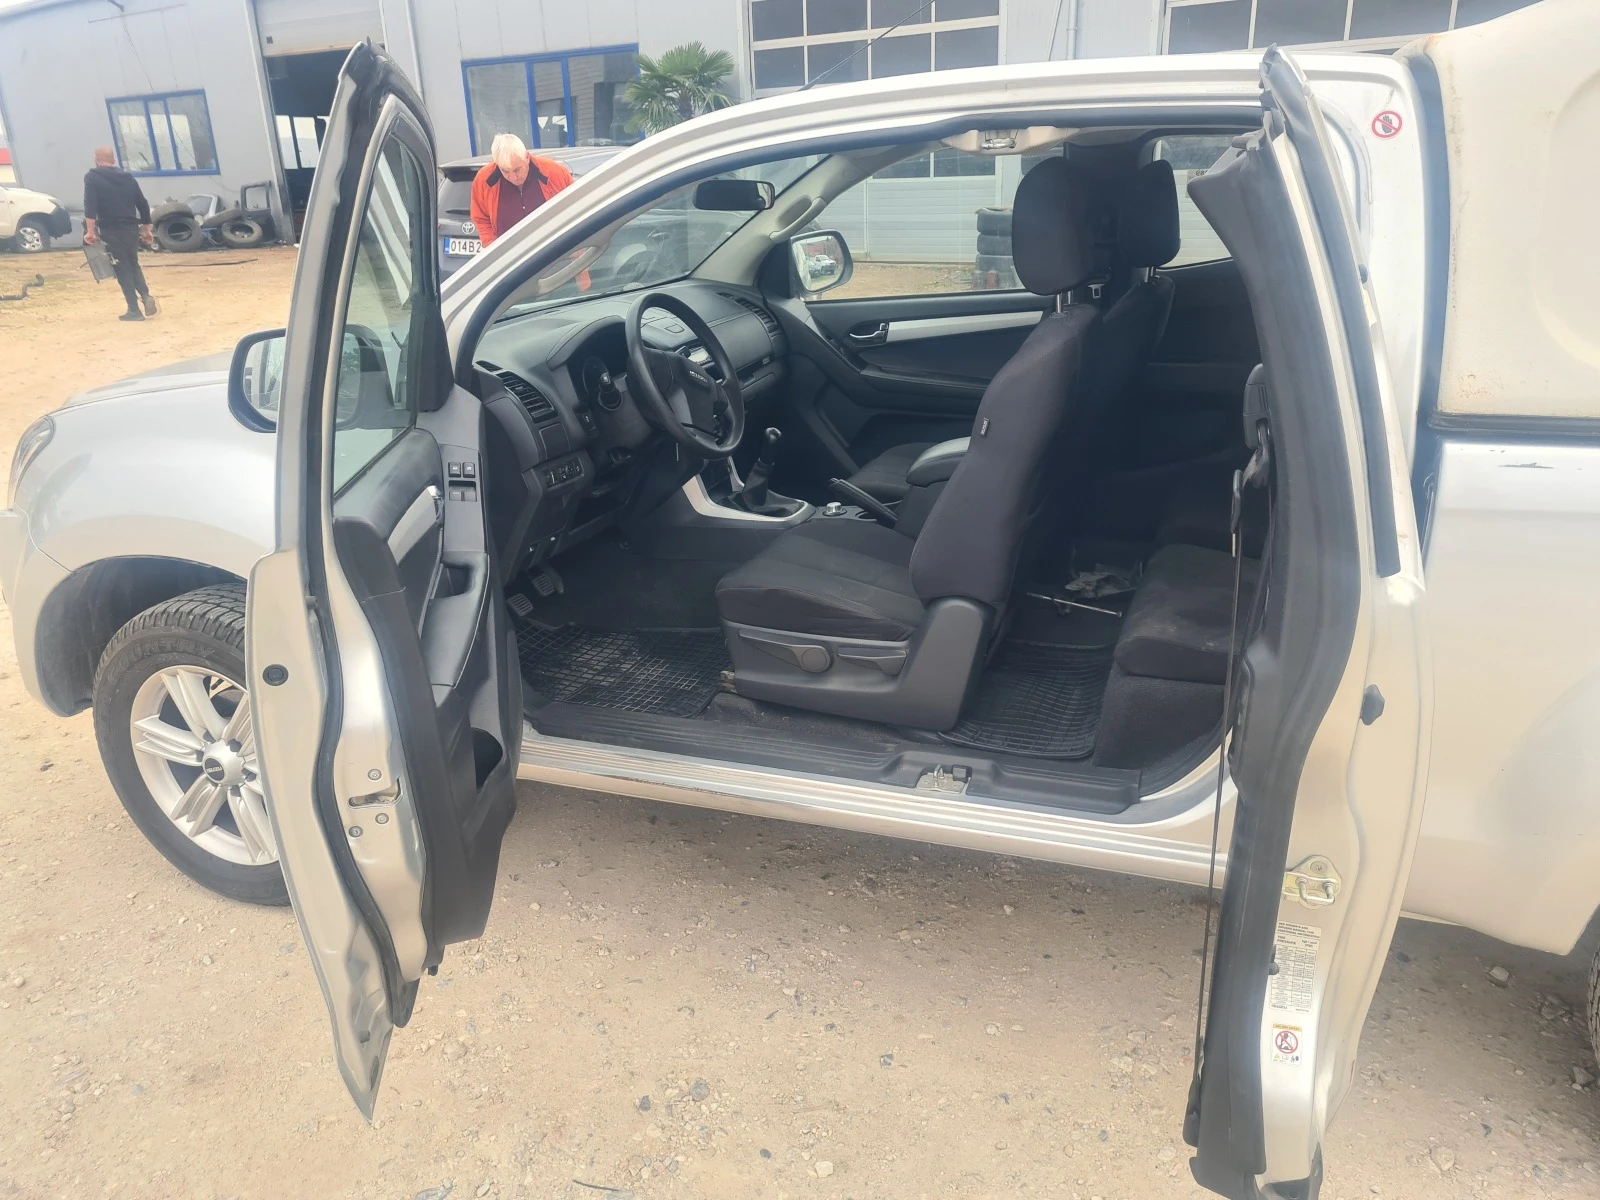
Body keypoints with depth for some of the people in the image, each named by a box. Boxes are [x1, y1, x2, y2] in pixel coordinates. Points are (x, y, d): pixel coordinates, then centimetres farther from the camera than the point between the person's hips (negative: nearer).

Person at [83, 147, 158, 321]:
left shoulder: (92, 178, -1)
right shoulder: (128, 177, 11)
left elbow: (90, 205, -15)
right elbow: (143, 205, 12)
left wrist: (90, 231, -16)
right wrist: (146, 230, 21)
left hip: (111, 230, -4)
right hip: (131, 228, 4)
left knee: (122, 270, 3)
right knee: (133, 264, 20)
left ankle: (134, 310, 1)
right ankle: (146, 296, -3)